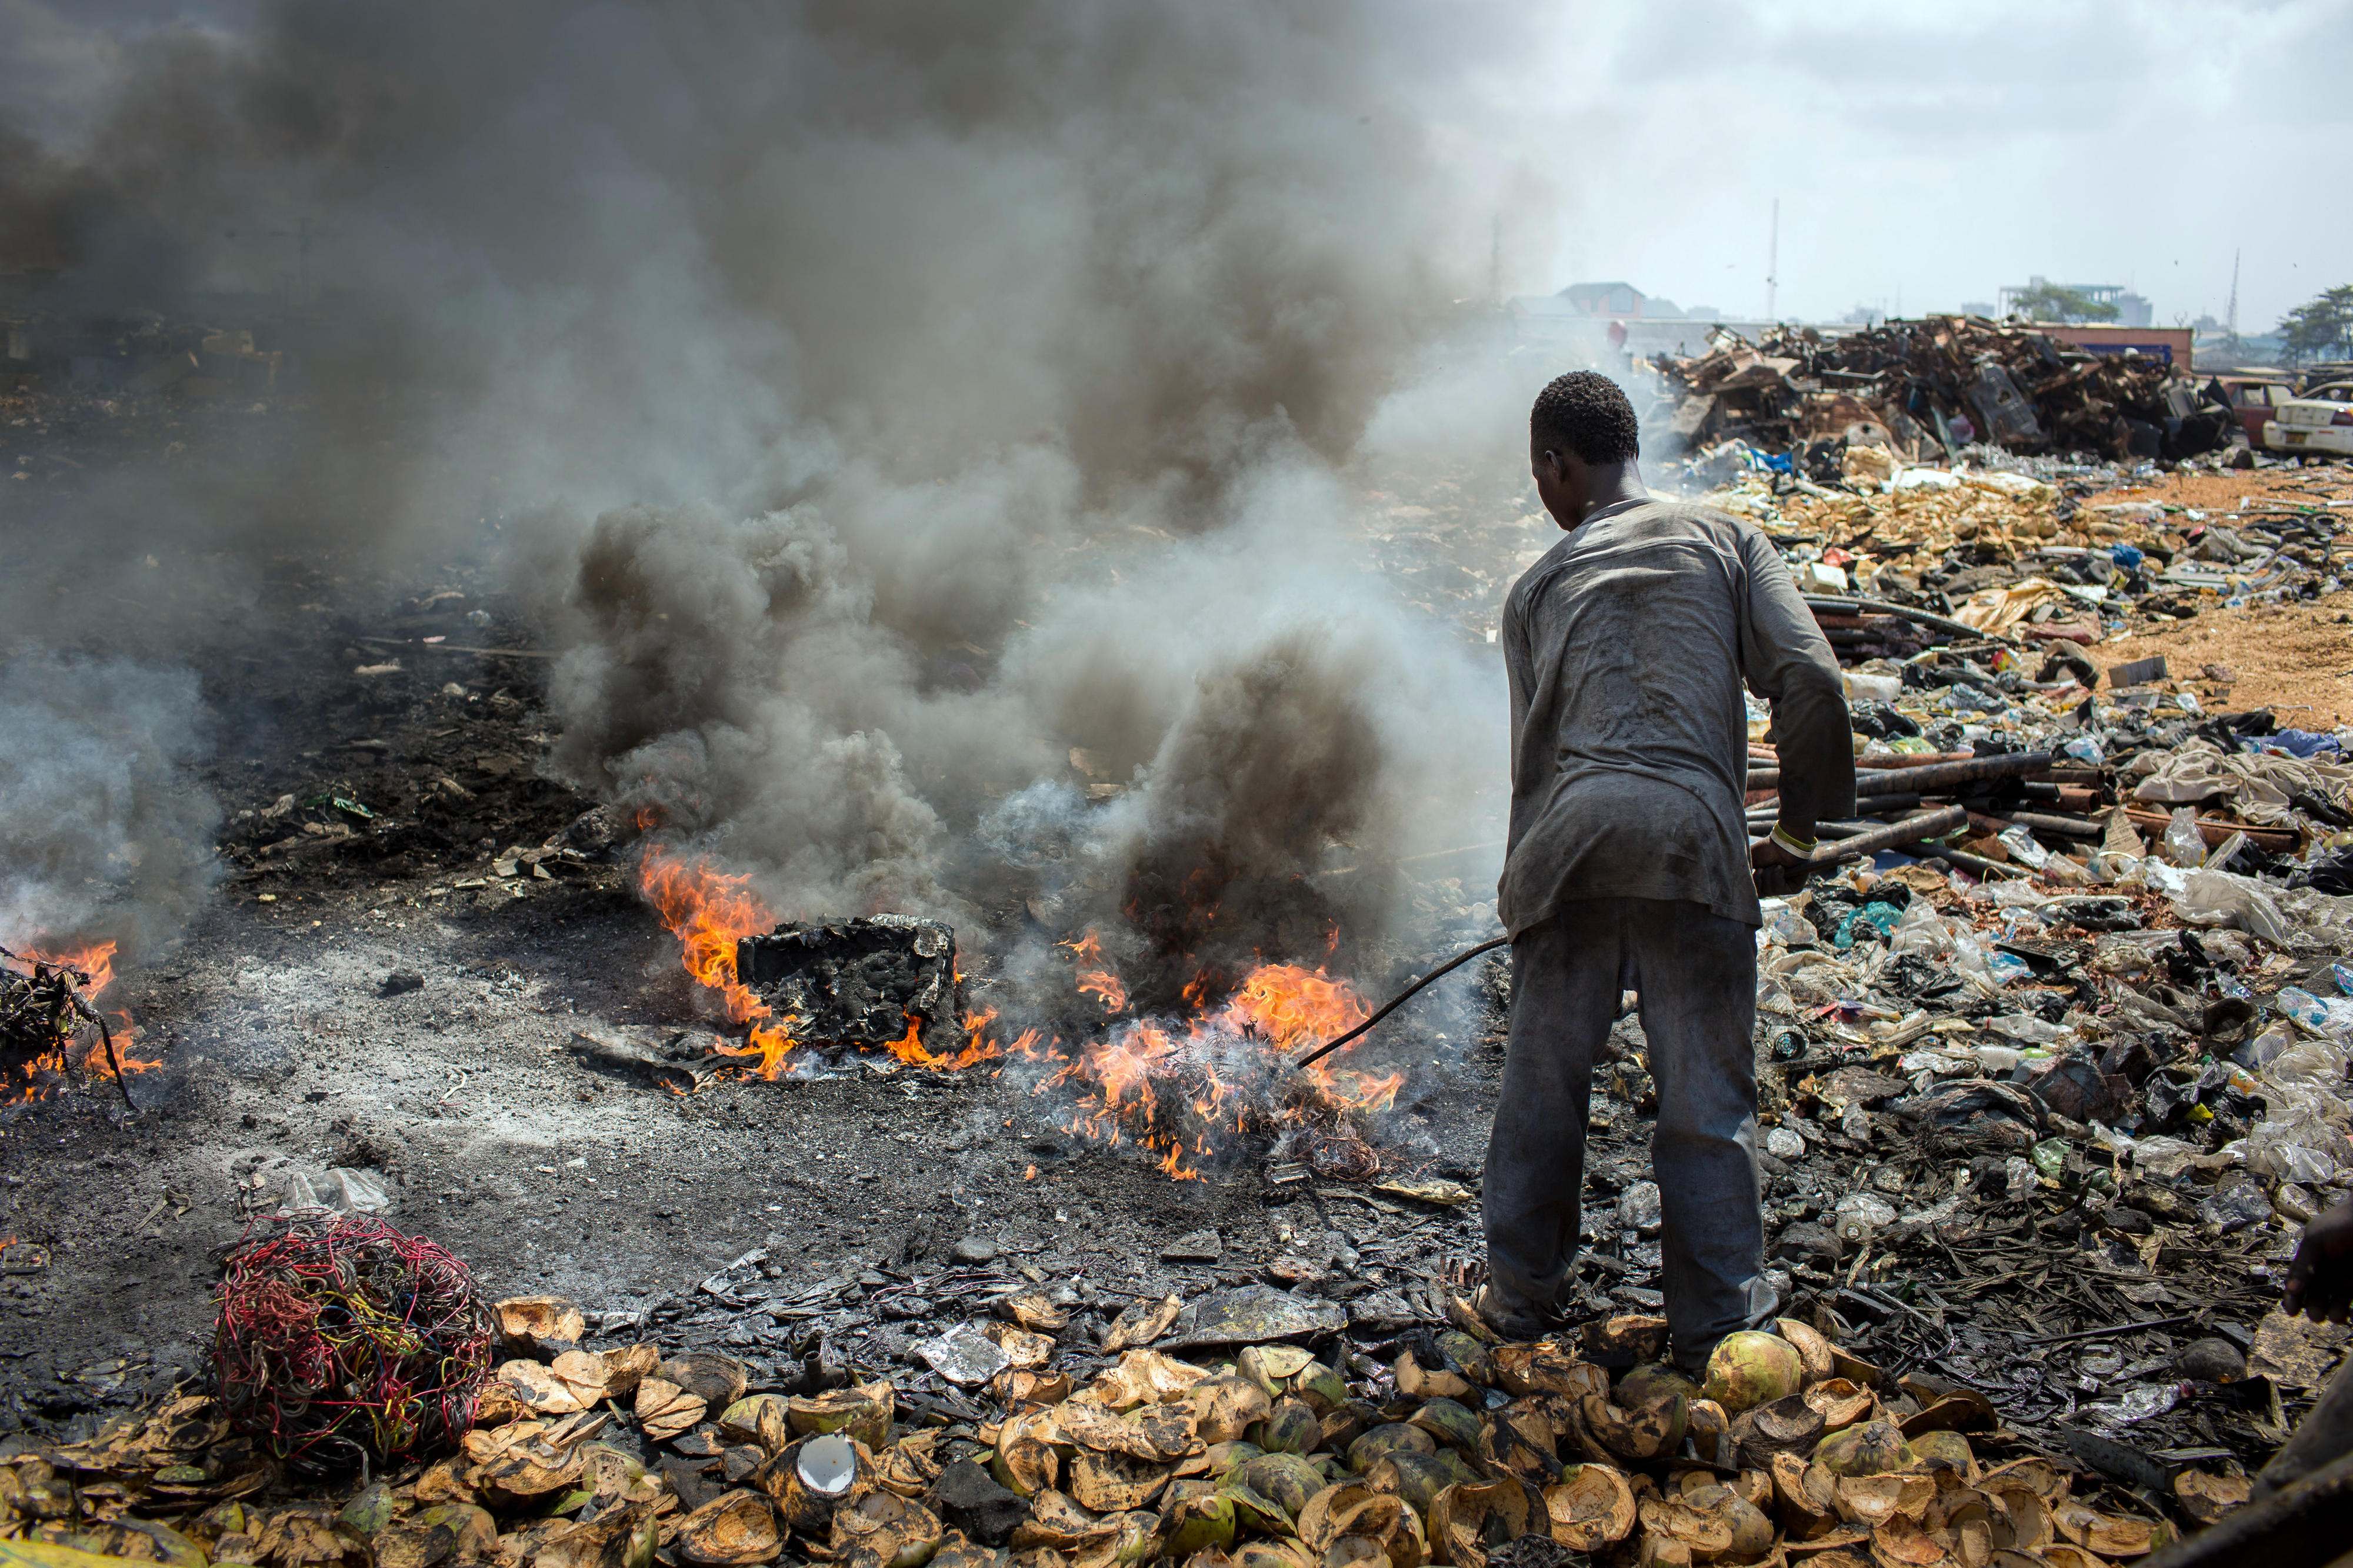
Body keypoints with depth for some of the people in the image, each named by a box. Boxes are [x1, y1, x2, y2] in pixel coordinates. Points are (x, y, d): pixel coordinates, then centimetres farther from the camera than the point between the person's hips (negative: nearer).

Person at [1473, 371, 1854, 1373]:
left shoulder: (1537, 587, 19)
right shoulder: (1727, 542, 16)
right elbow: (1809, 679, 3)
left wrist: (1521, 887, 26)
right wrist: (1798, 830, 13)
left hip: (1573, 836, 1)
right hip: (1696, 835, -1)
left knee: (1542, 1085, 14)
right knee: (1707, 1098, 11)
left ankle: (1521, 1297, 29)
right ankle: (1715, 1319, 22)